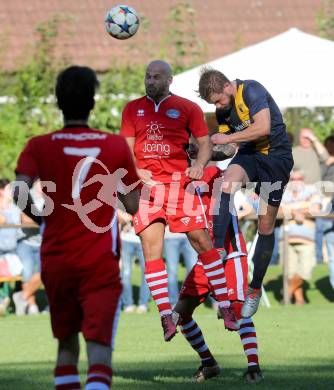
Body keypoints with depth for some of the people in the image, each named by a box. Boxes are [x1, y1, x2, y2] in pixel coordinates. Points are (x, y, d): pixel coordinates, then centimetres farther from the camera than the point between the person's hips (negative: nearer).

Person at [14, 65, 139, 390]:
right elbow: (133, 206, 3)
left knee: (66, 342, 19)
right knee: (99, 342, -9)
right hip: (101, 264, -2)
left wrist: (39, 217, 5)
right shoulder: (117, 146, 2)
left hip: (56, 261, 2)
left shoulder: (39, 146, 0)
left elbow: (19, 192, -15)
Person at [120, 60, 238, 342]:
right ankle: (166, 316, -7)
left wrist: (199, 164, -14)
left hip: (180, 182, -2)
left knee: (202, 240, -9)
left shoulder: (187, 108, 8)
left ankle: (225, 307, -4)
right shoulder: (133, 110, 15)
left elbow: (205, 142, 7)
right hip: (146, 184, 2)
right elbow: (126, 147, 12)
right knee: (151, 250, -8)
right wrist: (133, 170, -8)